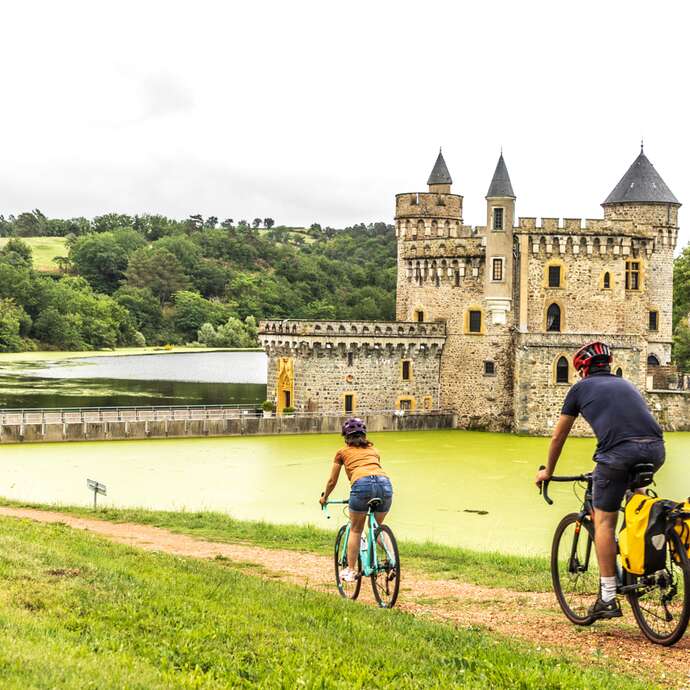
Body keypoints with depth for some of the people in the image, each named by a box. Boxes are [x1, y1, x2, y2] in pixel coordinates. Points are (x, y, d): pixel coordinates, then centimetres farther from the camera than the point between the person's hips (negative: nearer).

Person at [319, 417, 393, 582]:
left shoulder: (343, 452, 24)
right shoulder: (373, 450, 33)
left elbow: (332, 481, 32)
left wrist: (324, 497, 50)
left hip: (362, 484, -3)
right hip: (385, 483, 3)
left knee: (355, 530, 15)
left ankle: (350, 571, 15)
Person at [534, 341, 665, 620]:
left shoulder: (581, 388, 22)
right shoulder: (625, 384, 34)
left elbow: (558, 435, 29)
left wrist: (548, 471, 43)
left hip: (619, 451, -5)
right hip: (655, 450, 5)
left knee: (604, 520, 7)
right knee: (633, 487, 36)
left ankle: (608, 599, 3)